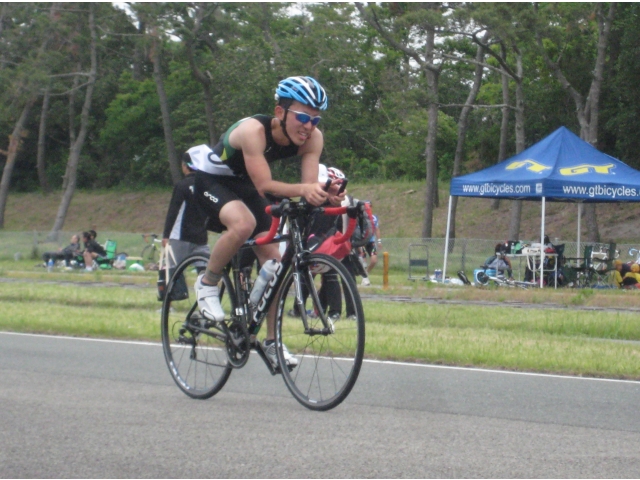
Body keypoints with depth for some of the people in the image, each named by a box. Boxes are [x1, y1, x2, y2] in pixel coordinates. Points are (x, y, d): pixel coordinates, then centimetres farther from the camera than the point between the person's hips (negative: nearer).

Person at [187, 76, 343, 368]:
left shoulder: (313, 139, -20)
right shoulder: (254, 130, -36)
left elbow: (310, 185, -24)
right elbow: (264, 185, -42)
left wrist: (323, 196, -47)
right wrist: (302, 190, -58)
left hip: (244, 185, 6)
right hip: (212, 180, -6)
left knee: (272, 259, -4)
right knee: (243, 223, -36)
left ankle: (272, 341, 8)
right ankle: (207, 284, -12)